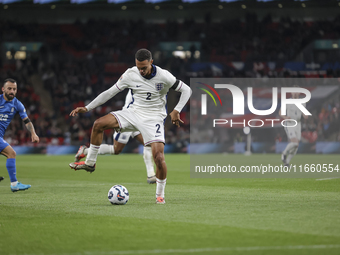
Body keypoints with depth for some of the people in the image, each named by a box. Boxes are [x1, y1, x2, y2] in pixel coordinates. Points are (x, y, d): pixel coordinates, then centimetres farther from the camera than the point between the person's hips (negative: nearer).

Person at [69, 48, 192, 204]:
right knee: (99, 124, -16)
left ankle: (160, 194, 2)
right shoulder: (130, 74, -6)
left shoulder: (163, 76, -14)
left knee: (159, 157, -20)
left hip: (153, 118, -3)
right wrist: (87, 108, -3)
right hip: (133, 113, 3)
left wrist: (177, 111, -19)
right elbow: (110, 92, 1)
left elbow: (186, 90, -4)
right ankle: (90, 163, -1)